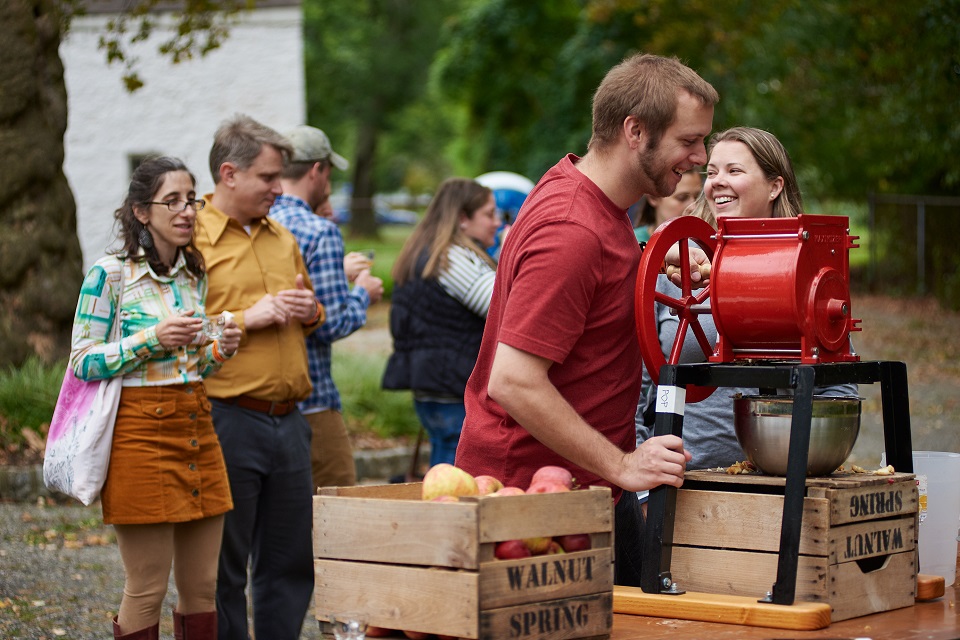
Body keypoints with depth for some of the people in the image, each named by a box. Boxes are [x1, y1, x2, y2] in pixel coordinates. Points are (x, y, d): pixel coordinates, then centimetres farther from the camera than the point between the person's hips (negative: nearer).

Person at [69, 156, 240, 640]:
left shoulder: (194, 273, 12)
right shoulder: (109, 274, -7)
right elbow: (83, 362, -9)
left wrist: (221, 350, -1)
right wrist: (153, 338, -19)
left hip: (197, 427, 6)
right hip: (141, 432, -6)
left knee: (202, 587, 8)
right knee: (146, 590, -2)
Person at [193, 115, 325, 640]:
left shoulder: (282, 238, 17)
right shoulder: (192, 240, -6)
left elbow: (312, 311, 30)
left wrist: (308, 310, 7)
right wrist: (247, 318, -17)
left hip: (289, 419, 7)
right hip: (227, 420, -7)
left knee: (291, 559, 11)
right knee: (223, 567, 1)